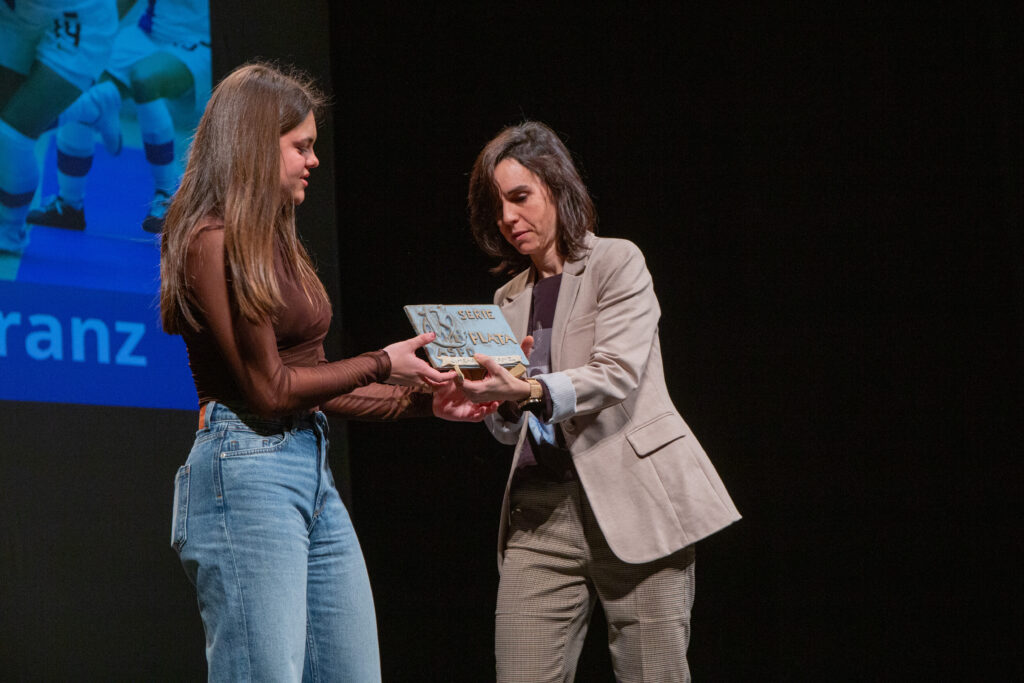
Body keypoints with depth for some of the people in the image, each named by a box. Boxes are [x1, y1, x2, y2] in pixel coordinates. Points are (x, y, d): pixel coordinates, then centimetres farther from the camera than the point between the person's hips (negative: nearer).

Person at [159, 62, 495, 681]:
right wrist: (382, 364, -3)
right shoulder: (215, 242, -11)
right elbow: (269, 389, -12)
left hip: (312, 468, 10)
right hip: (247, 472, -9)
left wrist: (423, 399, 16)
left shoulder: (276, 245, 17)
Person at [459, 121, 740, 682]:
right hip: (539, 511, 5)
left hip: (633, 506, -5)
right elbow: (511, 429, 16)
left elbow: (618, 374, -13)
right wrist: (498, 397, -7)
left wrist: (530, 391, -29)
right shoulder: (508, 300, 19)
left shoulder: (617, 262, 2)